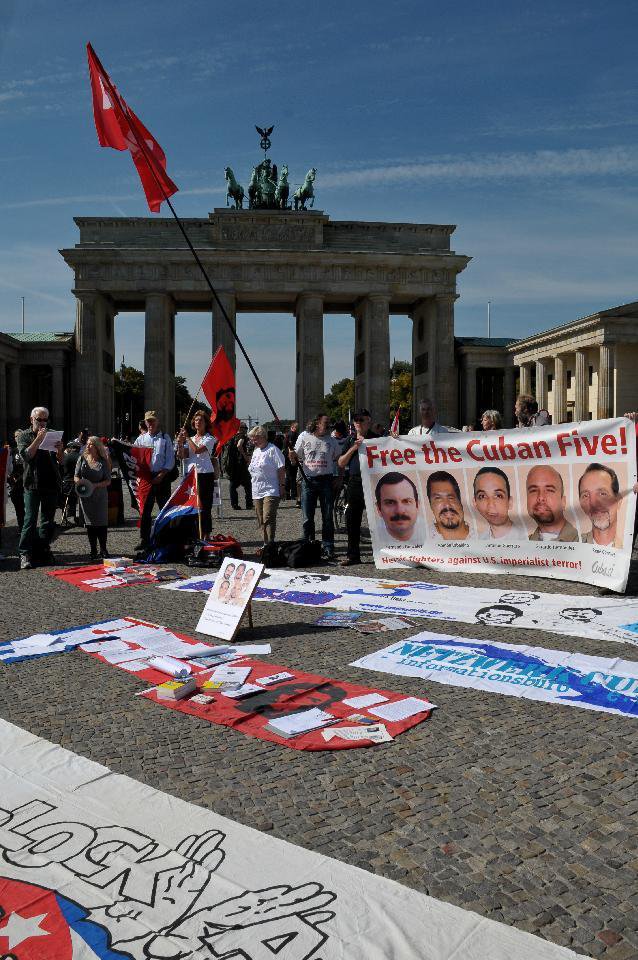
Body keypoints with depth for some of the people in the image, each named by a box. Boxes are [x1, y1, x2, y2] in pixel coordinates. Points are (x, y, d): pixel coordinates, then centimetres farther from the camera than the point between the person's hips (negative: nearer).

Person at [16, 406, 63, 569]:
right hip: (33, 484, -4)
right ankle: (25, 554, -6)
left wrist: (59, 450, -10)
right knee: (30, 520, -8)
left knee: (48, 521, 7)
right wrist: (39, 439, -19)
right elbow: (26, 455, -12)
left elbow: (59, 461, 11)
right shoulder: (24, 435, 5)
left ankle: (42, 551, 15)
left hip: (51, 484, 4)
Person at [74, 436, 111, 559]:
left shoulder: (103, 462, -3)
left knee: (102, 522, -2)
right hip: (85, 495, 1)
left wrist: (95, 485, -19)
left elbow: (108, 481, -4)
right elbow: (76, 476, 5)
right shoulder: (82, 459, 3)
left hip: (100, 495, -1)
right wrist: (78, 481, -17)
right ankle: (93, 551, 10)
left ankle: (103, 549, 9)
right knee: (90, 523, 3)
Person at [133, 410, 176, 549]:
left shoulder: (165, 438, 3)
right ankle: (144, 540, 10)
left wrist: (161, 475, -11)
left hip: (162, 477, -2)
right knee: (145, 509, 3)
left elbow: (170, 461, -2)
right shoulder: (141, 439, 10)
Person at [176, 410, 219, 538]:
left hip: (205, 474, -5)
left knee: (204, 506, -4)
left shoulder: (209, 438, 0)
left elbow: (197, 450, -16)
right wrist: (180, 443, -8)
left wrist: (187, 438, -7)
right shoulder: (191, 439, 17)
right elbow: (182, 456, 7)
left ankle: (206, 535, 0)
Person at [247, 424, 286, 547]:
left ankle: (270, 544, -15)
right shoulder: (256, 451, 18)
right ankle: (265, 544, 16)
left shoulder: (273, 450, -7)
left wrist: (282, 485, -14)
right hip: (257, 492, 8)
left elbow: (281, 469, -10)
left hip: (270, 491, -8)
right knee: (261, 521, 9)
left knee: (268, 518, -15)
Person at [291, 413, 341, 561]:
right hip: (308, 481, 0)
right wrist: (293, 456, -12)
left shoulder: (331, 440, 7)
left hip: (326, 481, 1)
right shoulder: (304, 437, 4)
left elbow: (339, 459, 17)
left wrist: (337, 477, 6)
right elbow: (297, 457, 12)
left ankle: (328, 549, 9)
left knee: (327, 517, 2)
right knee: (307, 517, 3)